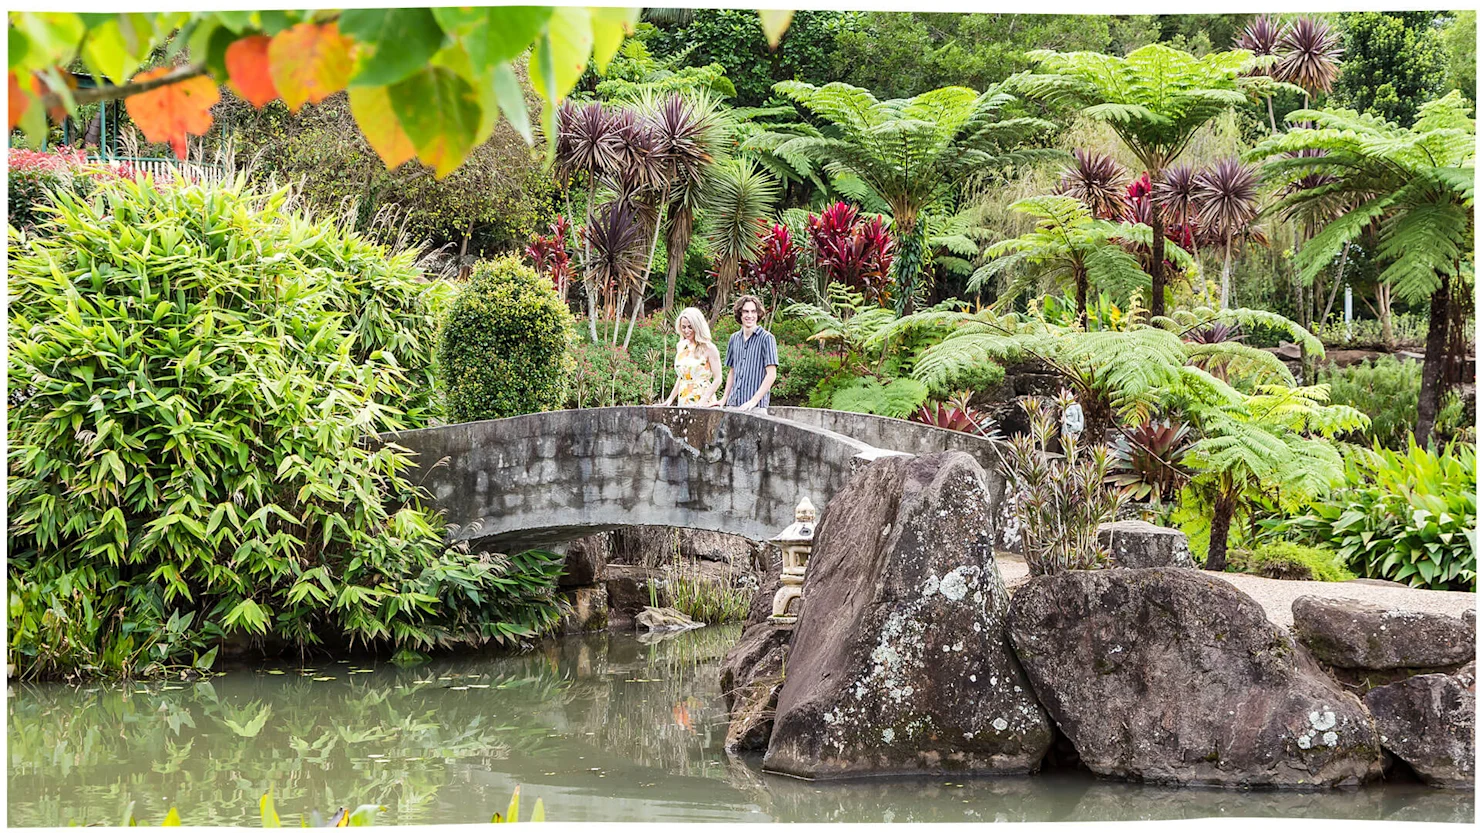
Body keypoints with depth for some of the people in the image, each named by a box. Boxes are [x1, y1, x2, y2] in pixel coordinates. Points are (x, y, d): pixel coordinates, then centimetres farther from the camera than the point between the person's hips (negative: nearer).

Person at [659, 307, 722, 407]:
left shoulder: (708, 348, -5)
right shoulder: (681, 347, 14)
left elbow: (717, 379, -8)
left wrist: (704, 400, -18)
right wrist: (670, 398, 13)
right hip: (683, 402, 5)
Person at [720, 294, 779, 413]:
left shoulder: (766, 338, -4)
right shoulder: (734, 339, 14)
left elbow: (771, 375, -8)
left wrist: (754, 400, -15)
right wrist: (724, 399, 12)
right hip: (733, 405, 5)